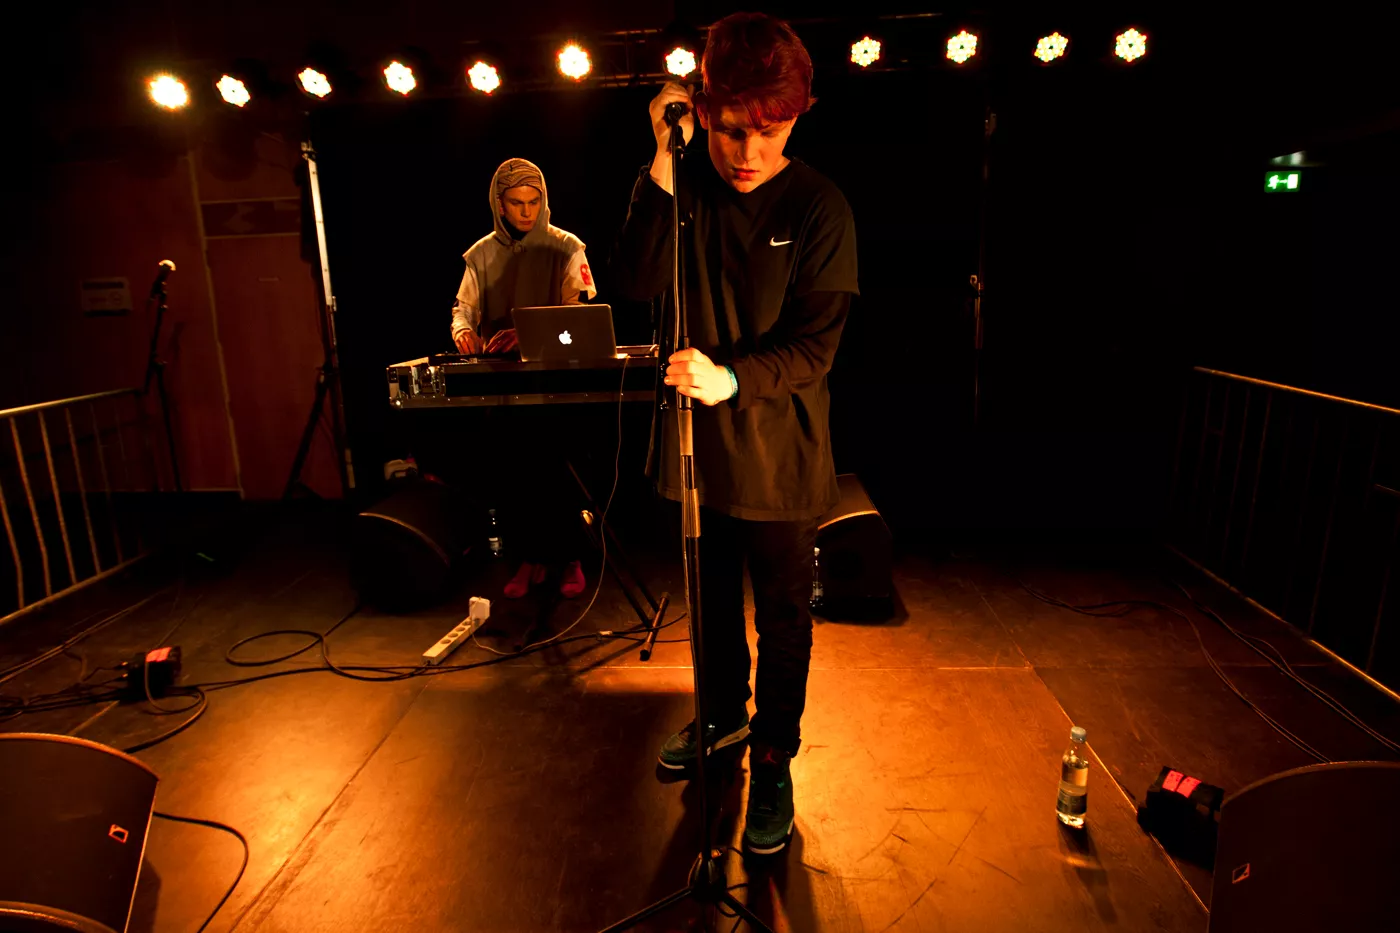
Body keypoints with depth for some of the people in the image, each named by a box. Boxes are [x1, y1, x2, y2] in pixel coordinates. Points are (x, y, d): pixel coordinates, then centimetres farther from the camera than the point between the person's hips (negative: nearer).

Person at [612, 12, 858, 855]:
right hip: (697, 439, 4)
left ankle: (773, 761, 32)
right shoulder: (688, 187, 0)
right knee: (712, 597, 21)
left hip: (777, 453, -3)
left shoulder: (819, 209, -11)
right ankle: (724, 714, 46)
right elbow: (637, 282, -14)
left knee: (782, 614, 11)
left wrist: (732, 378, -33)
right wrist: (663, 163, -21)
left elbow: (813, 349, -15)